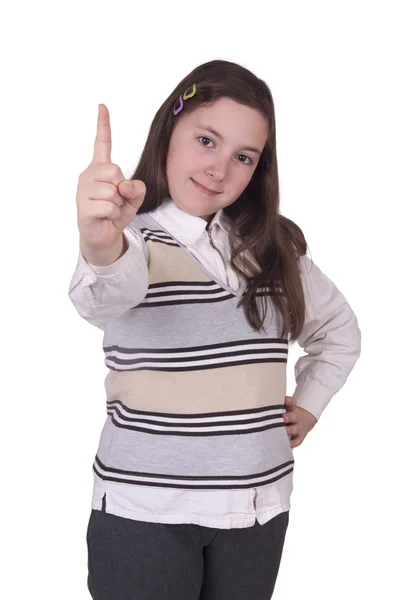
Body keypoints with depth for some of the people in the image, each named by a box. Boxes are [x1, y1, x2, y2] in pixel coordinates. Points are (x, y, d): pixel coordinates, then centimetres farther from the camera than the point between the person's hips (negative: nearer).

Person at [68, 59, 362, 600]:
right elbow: (106, 294, -32)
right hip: (145, 512, -4)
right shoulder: (135, 238, -8)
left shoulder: (274, 247, 7)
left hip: (257, 506, 4)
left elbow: (340, 330, 22)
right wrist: (102, 248, -53)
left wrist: (309, 404, 9)